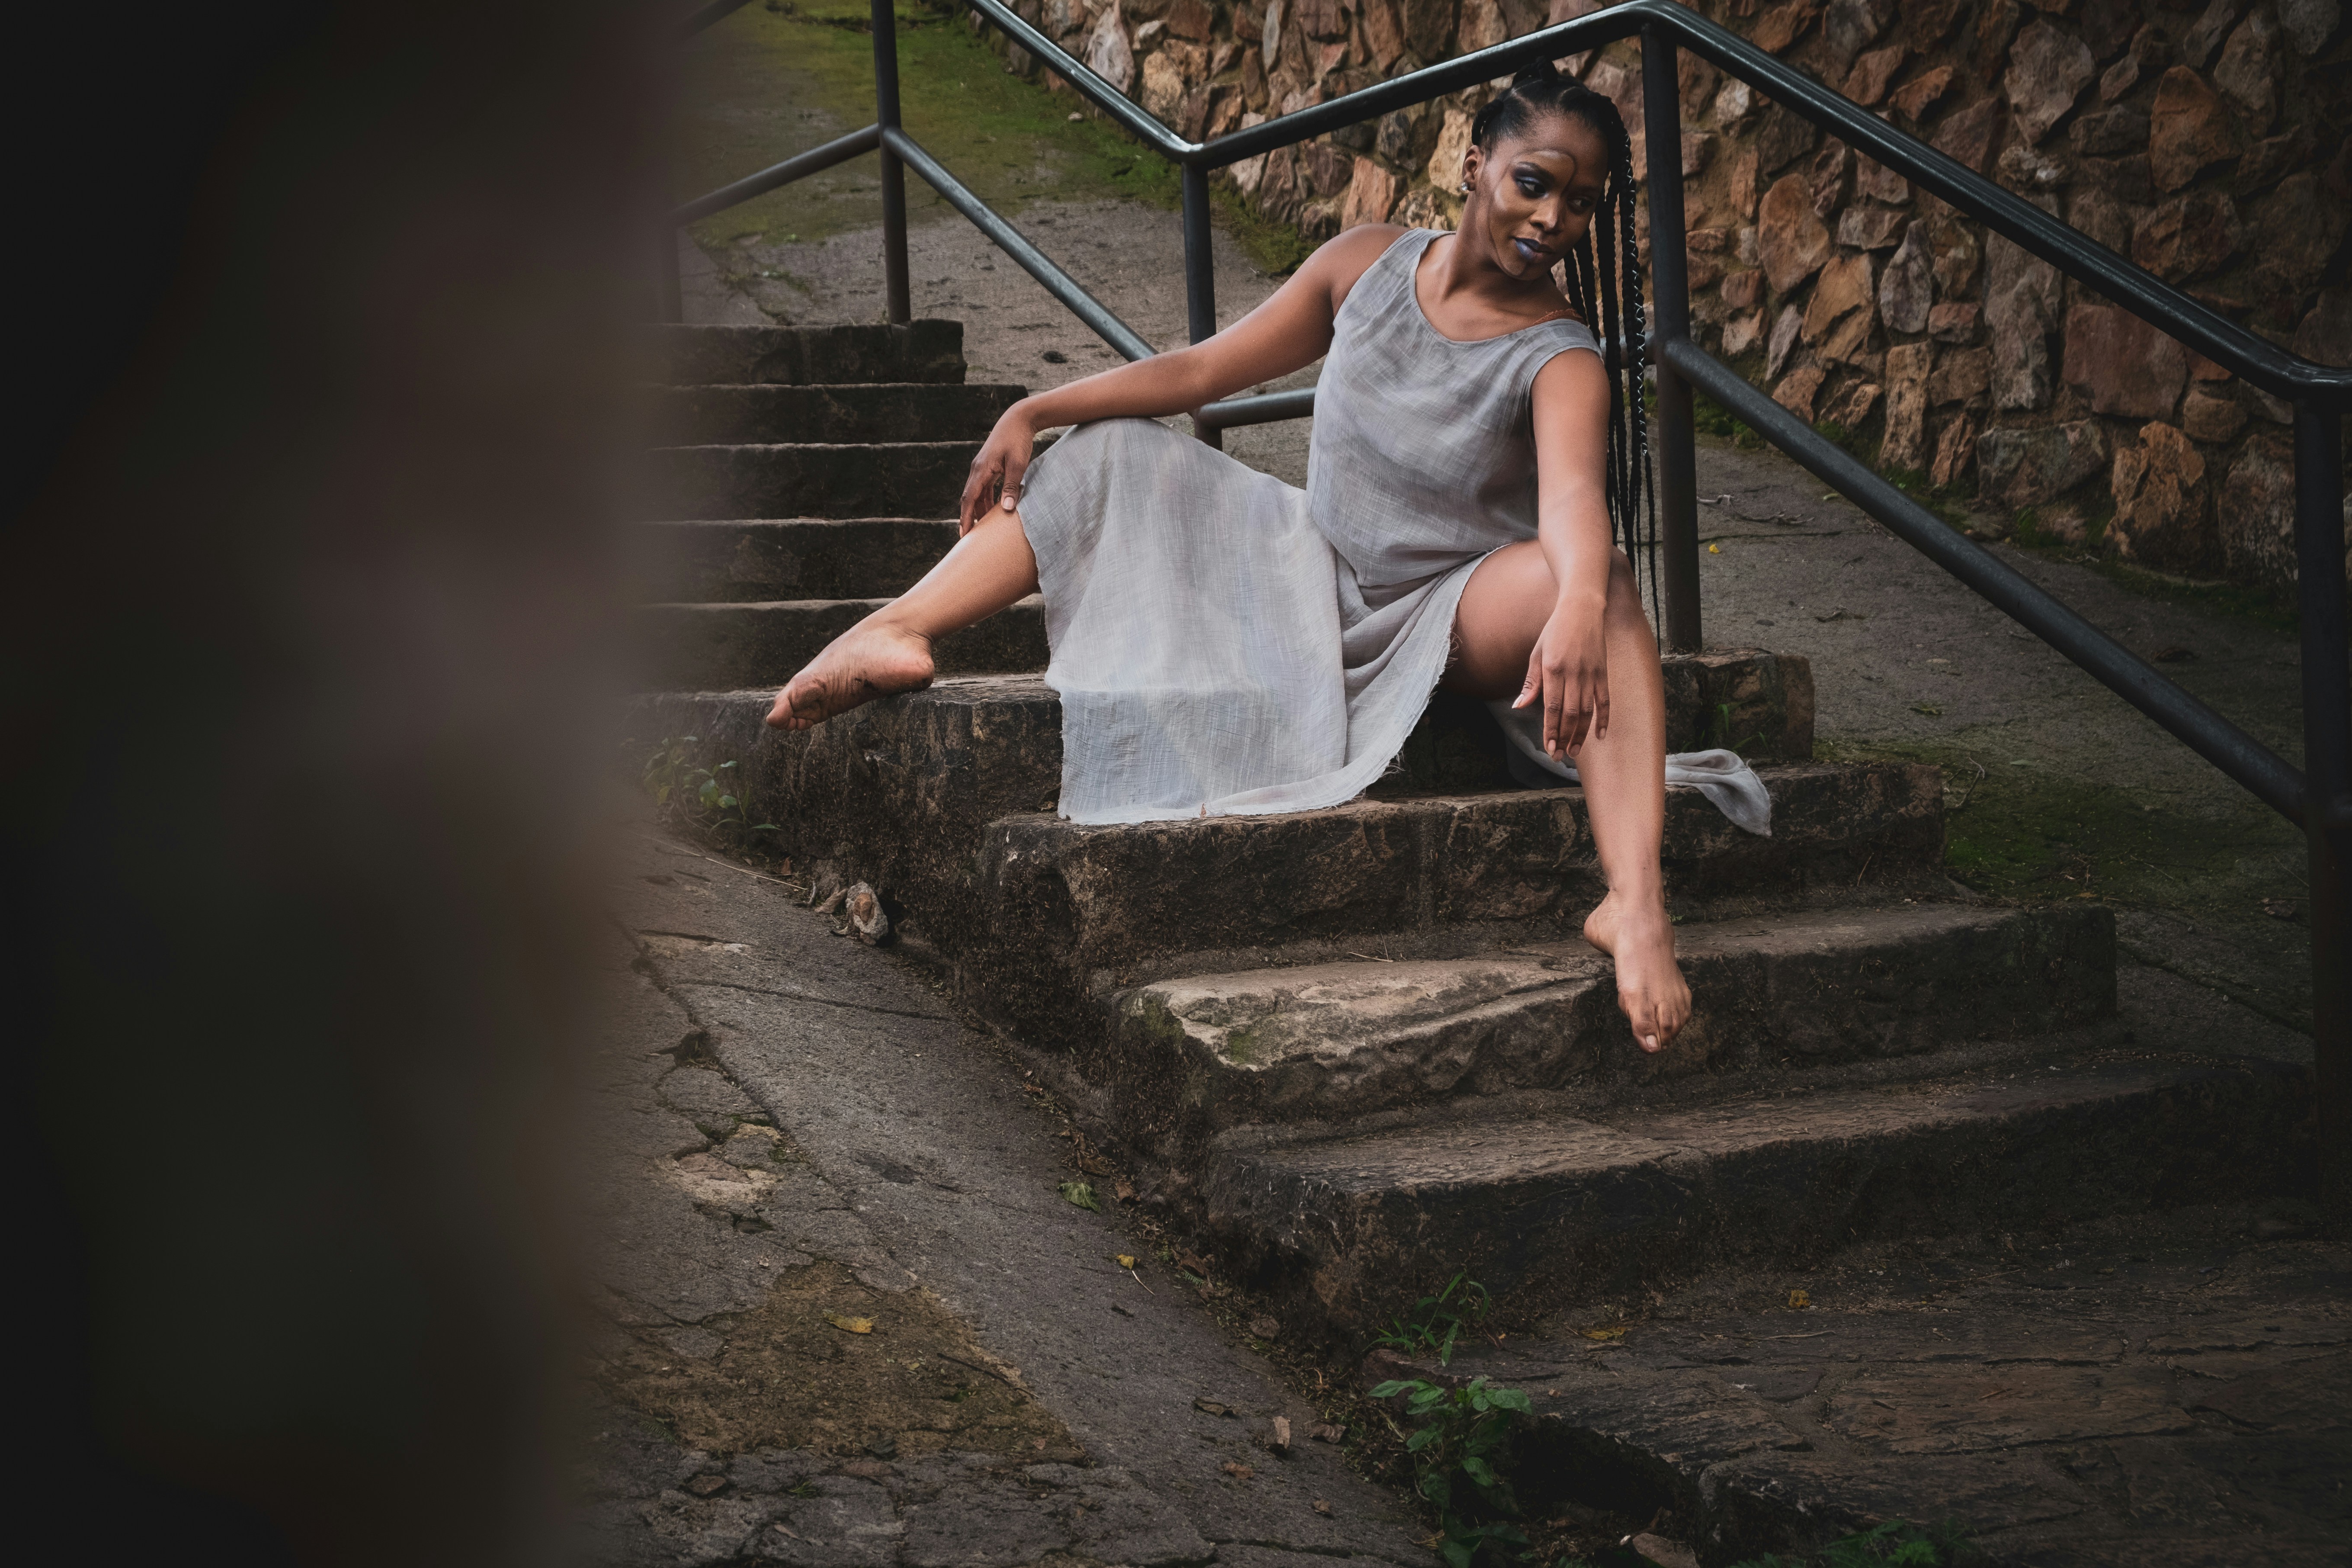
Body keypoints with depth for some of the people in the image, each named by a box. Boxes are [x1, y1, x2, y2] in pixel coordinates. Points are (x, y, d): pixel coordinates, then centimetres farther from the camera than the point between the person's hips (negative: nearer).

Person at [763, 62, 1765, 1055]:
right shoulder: (1373, 264, -3)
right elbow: (1203, 370, 3)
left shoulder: (1563, 361, -16)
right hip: (1313, 573, 5)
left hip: (1443, 615, -5)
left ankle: (1635, 903, -52)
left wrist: (1578, 614, -59)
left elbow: (1574, 497, -37)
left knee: (1597, 587, -37)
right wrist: (1032, 413, -3)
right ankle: (900, 630, -16)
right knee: (1116, 453, 0)